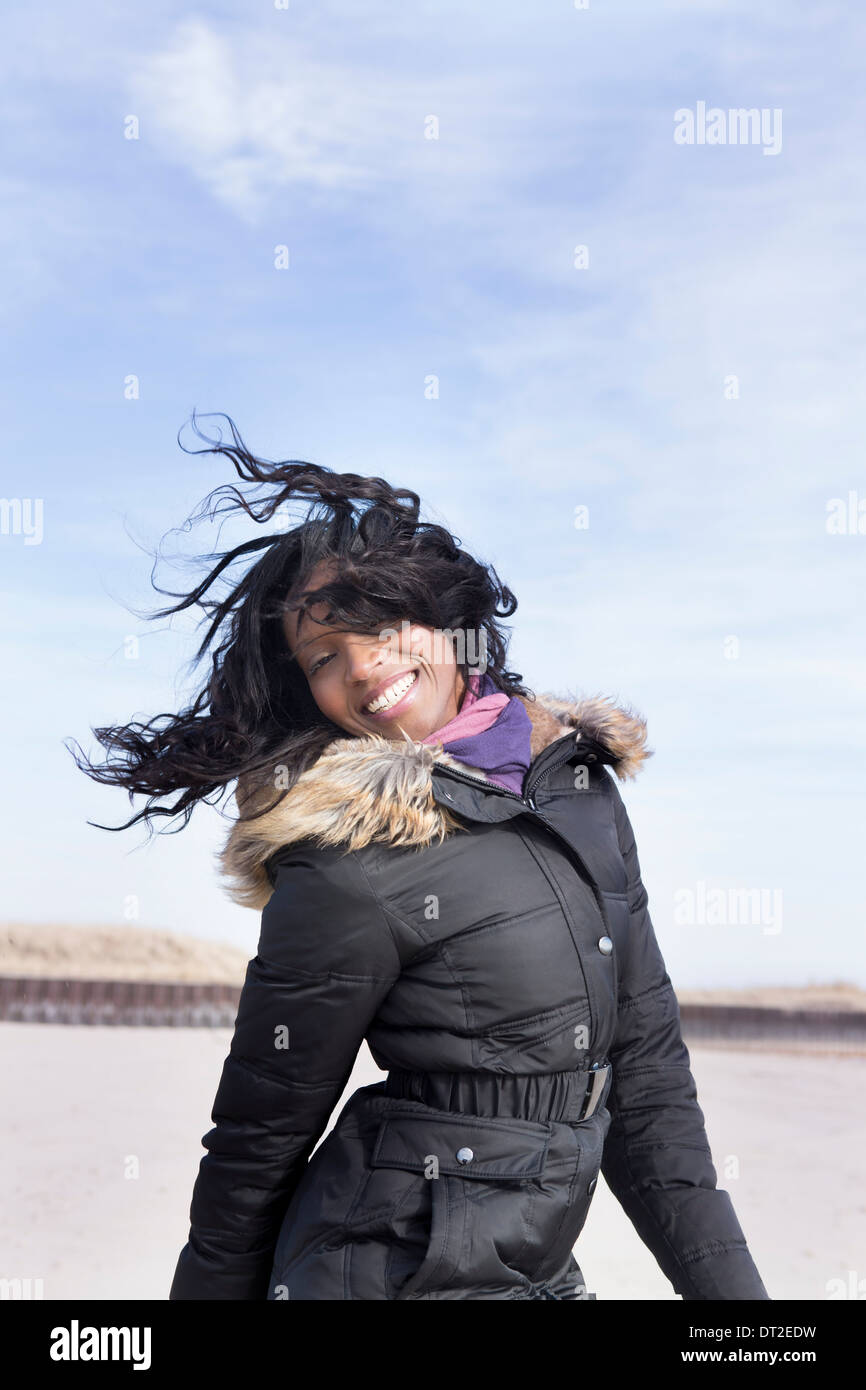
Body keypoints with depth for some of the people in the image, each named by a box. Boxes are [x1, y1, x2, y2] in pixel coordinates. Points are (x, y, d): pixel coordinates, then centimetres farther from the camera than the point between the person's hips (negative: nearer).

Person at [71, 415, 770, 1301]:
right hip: (404, 1268, -6)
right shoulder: (345, 877, -18)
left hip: (544, 1269, 6)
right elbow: (257, 1144, -9)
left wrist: (730, 1283, 3)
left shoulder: (582, 780, 2)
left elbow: (643, 1062, 4)